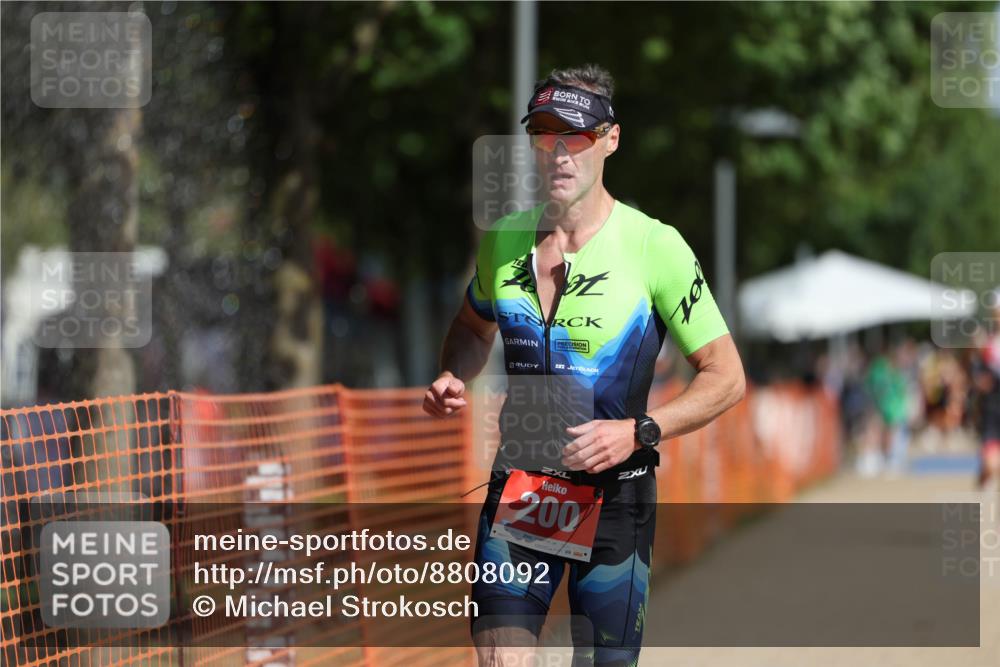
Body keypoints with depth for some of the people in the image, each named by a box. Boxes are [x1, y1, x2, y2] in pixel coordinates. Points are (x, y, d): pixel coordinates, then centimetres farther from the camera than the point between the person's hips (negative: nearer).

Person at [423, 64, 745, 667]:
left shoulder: (655, 247, -10)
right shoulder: (504, 239, 4)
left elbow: (726, 377, -6)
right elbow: (475, 328, 25)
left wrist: (637, 431, -20)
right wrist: (453, 379, 3)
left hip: (614, 495, -3)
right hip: (518, 483, 3)